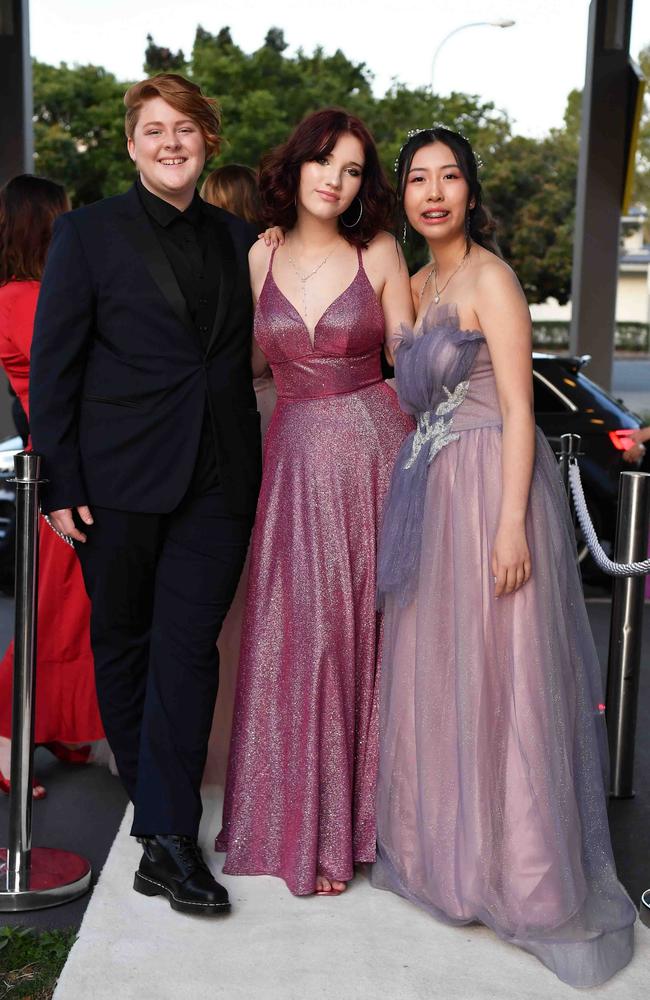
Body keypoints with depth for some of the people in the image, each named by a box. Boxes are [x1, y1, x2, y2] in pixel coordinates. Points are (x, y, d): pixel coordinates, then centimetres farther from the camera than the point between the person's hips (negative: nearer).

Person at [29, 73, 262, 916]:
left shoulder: (239, 241, 11)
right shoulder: (89, 233, 1)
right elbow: (53, 364, -3)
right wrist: (59, 483, -8)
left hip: (217, 480, 2)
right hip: (121, 477, -1)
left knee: (188, 645, -4)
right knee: (123, 641, 11)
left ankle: (168, 839, 1)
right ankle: (149, 796, 30)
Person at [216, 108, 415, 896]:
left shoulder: (379, 255, 0)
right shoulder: (259, 259, 5)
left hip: (374, 447, -1)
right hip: (293, 456, 2)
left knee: (363, 629, 5)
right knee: (295, 636, 5)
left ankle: (357, 814, 23)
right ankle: (302, 822, 21)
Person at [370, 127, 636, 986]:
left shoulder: (489, 278, -9)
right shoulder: (419, 284, 14)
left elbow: (518, 407, -15)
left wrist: (510, 523, -21)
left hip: (490, 487, -8)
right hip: (434, 493, 8)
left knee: (496, 680, -3)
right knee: (436, 675, 14)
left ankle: (525, 873, 11)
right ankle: (445, 845, 30)